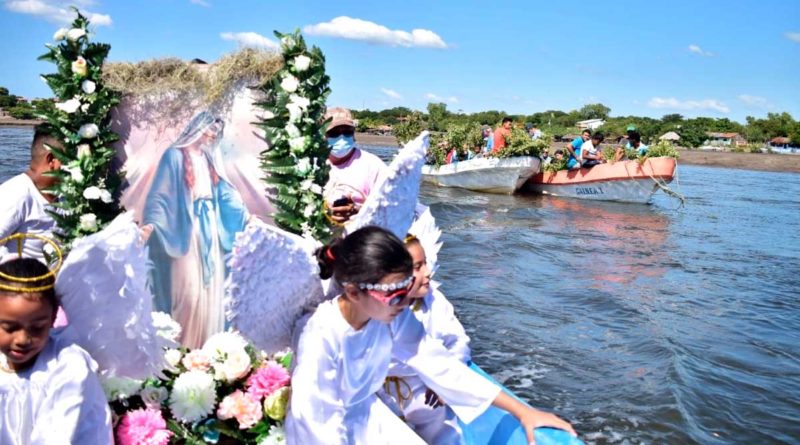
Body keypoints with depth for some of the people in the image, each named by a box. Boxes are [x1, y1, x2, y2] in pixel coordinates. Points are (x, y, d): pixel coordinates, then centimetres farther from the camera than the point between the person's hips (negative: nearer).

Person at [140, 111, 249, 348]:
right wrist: (151, 223, -25)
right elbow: (160, 193, -12)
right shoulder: (175, 156, -6)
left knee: (211, 285, 8)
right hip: (186, 230, -7)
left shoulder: (210, 159, 13)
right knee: (188, 288, -8)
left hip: (210, 228, 7)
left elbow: (224, 191, 21)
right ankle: (184, 345, 2)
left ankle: (208, 343, 17)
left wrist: (245, 214, 24)